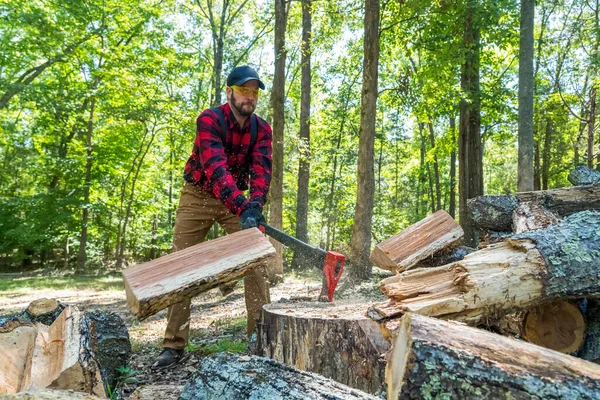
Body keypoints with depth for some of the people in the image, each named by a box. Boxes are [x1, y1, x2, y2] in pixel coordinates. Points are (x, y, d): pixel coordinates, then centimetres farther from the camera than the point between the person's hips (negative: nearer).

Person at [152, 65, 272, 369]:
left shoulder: (262, 129, -7)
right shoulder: (209, 119, -21)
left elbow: (261, 169, -20)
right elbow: (215, 166, -35)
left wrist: (254, 205, -40)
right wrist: (242, 208, -48)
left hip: (238, 200, 3)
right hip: (197, 196, -3)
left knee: (256, 262, -7)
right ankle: (174, 345, 7)